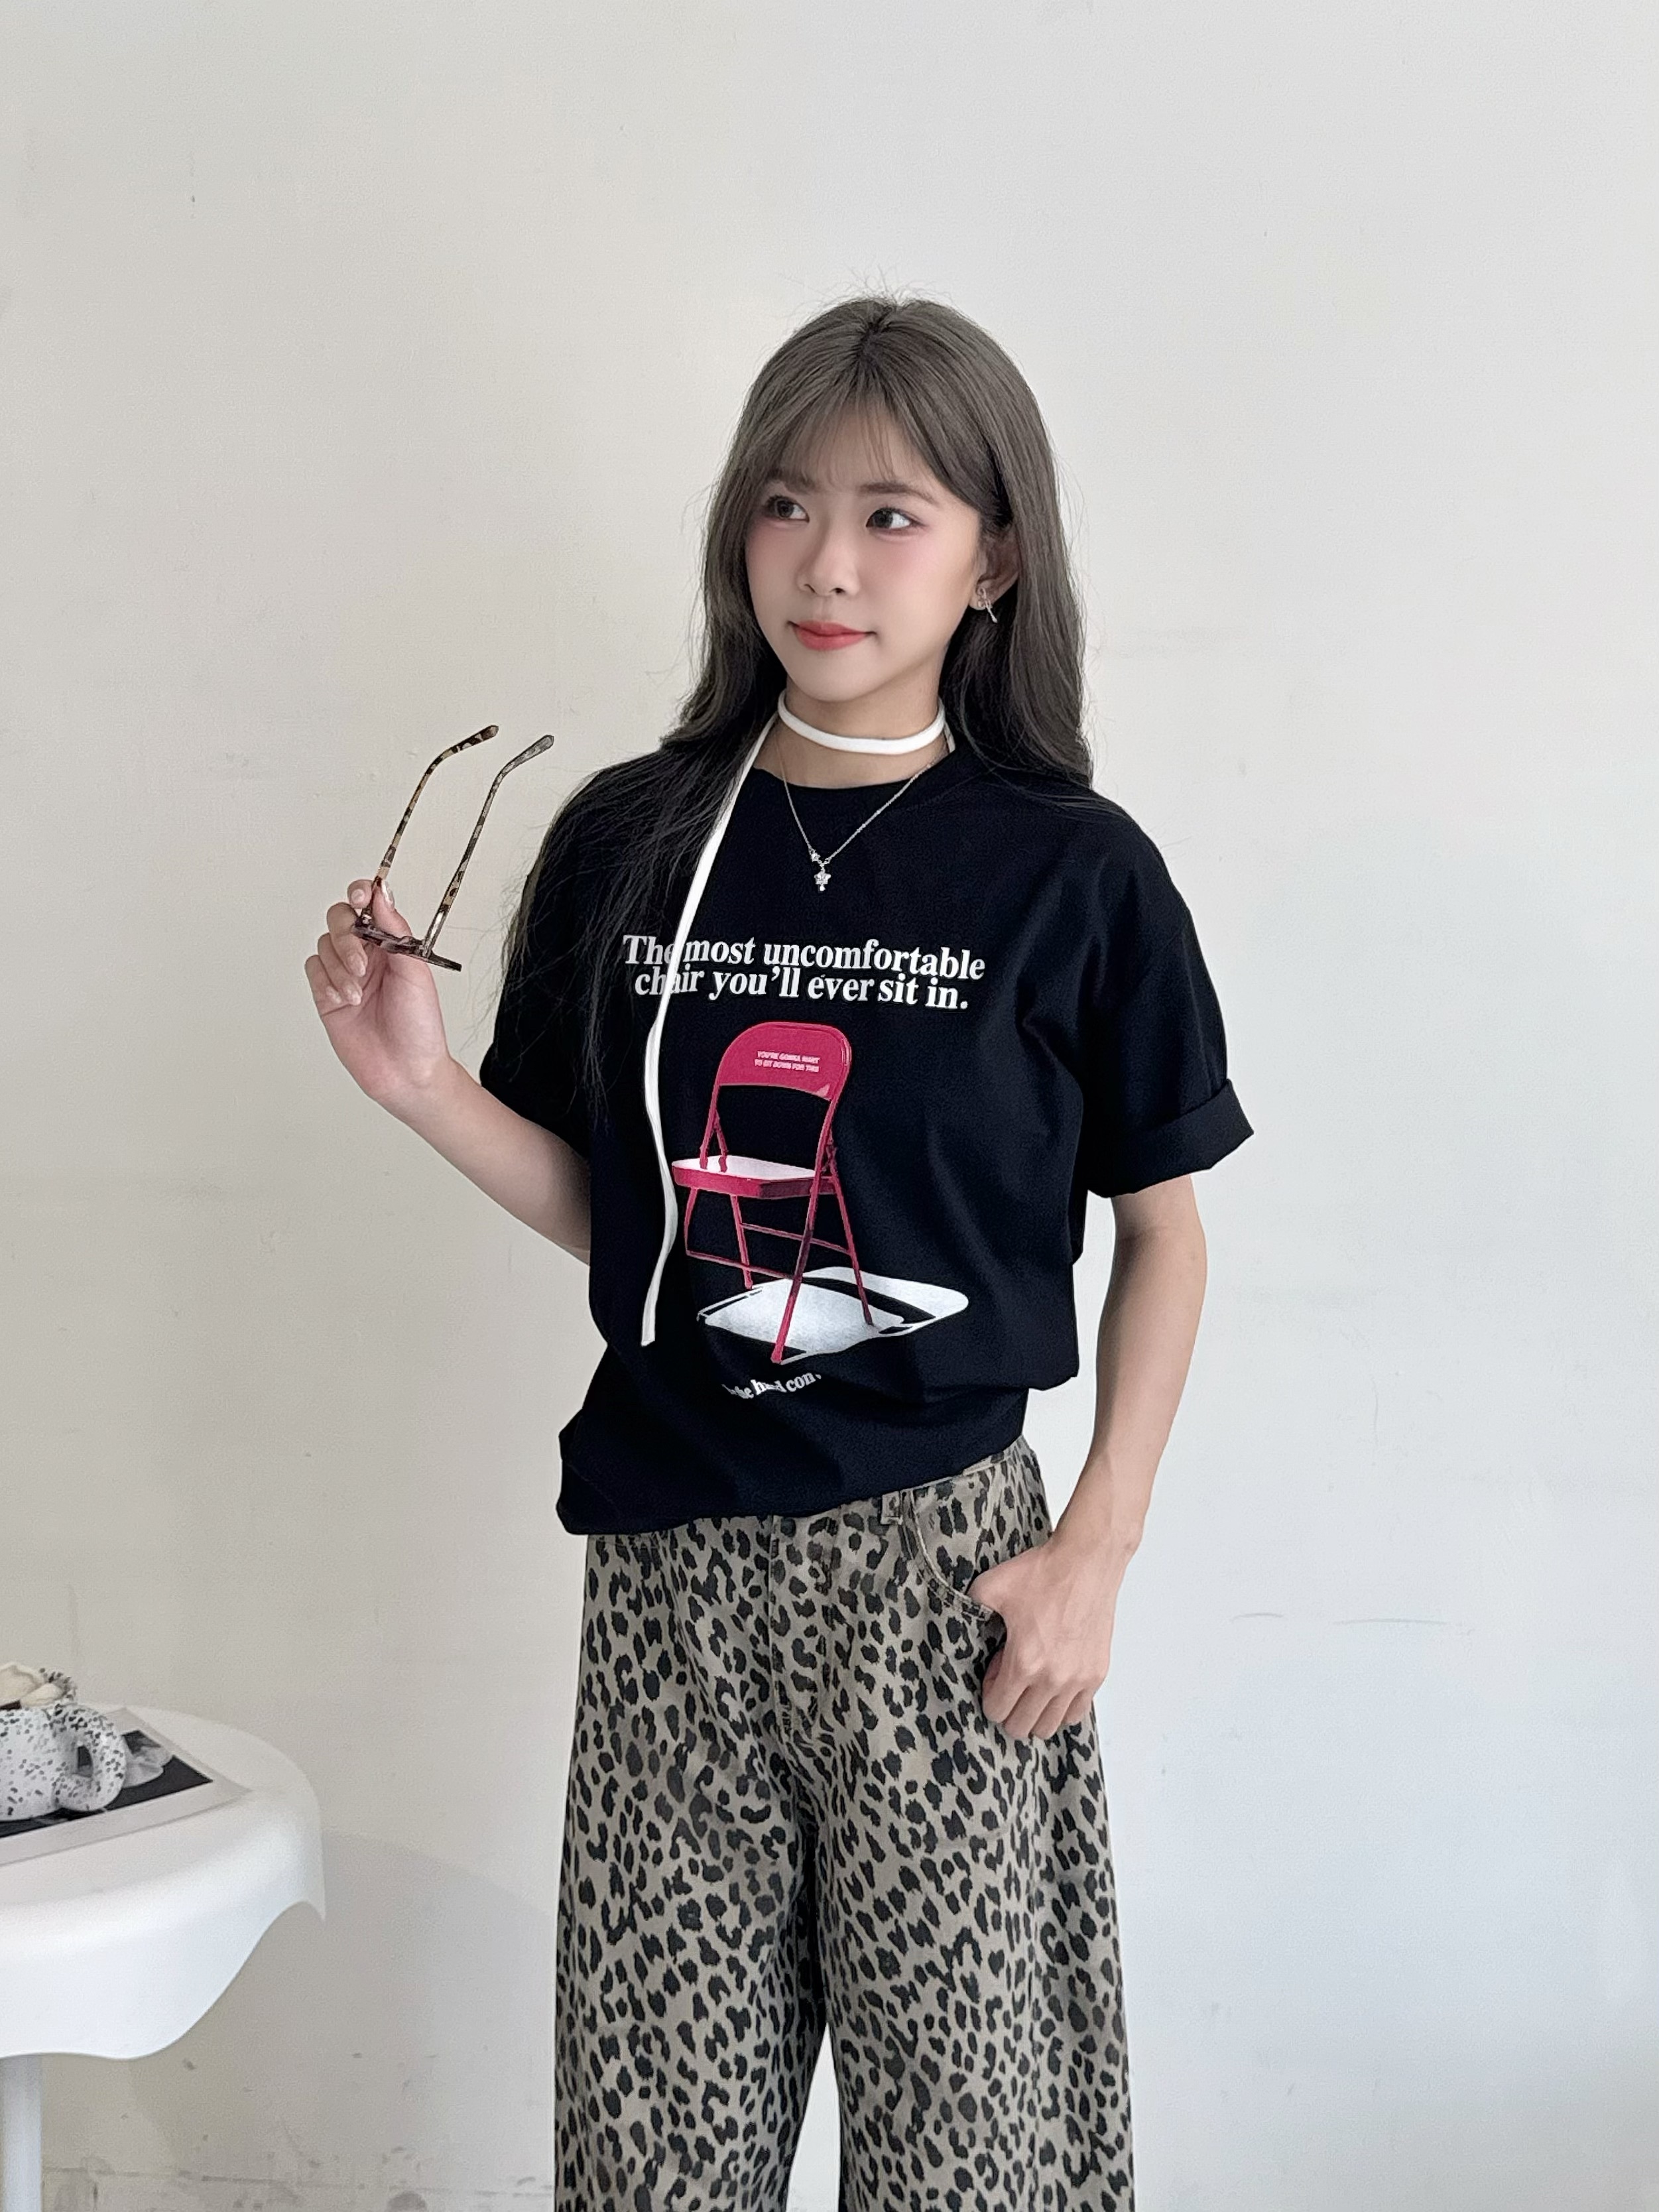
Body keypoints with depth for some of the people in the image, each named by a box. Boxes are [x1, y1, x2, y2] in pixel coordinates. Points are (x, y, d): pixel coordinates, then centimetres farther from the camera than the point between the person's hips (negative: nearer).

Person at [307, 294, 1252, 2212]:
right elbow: (598, 1206, 8)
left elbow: (1162, 1226, 3)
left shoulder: (1071, 872, -4)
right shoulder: (626, 839, 4)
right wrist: (422, 1085, -8)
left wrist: (1096, 1548, -4)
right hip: (667, 1563, 3)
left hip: (935, 1553, -2)